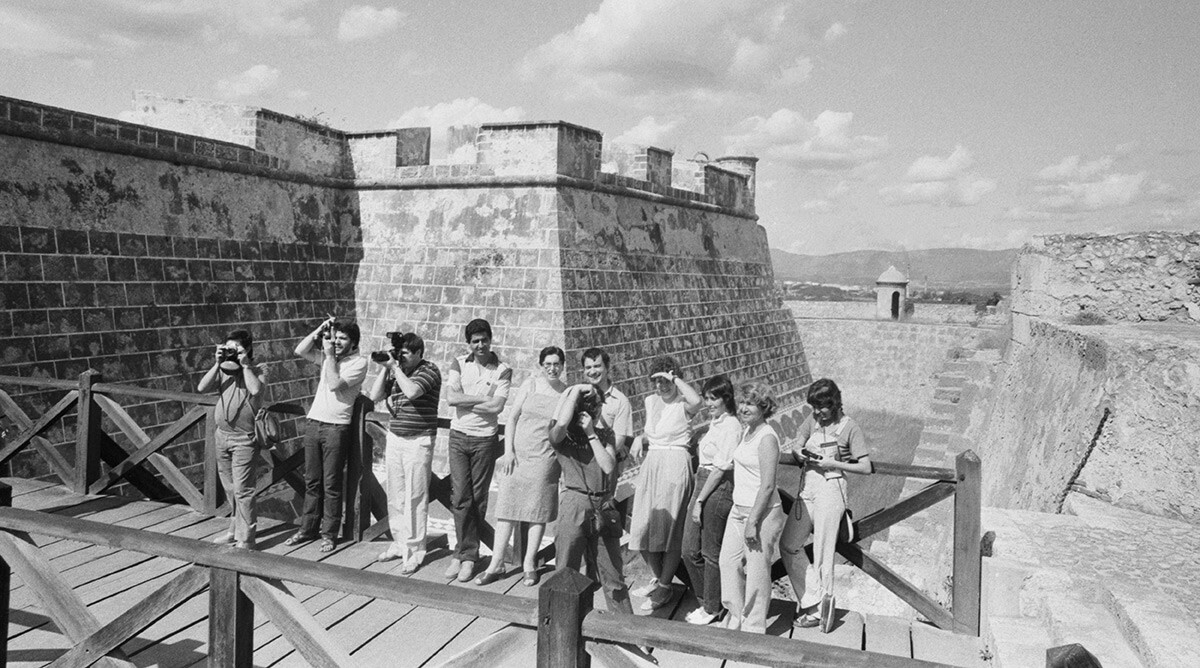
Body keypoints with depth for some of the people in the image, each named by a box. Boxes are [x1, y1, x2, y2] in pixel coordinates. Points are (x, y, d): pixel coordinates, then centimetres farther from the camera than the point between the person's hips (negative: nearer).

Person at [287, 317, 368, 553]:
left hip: (336, 427, -6)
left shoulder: (359, 362, -7)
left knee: (331, 485, 1)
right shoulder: (327, 356, 12)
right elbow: (300, 351, 4)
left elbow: (335, 385, -17)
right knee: (312, 481, 12)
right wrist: (319, 331, -3)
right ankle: (308, 529, 22)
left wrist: (330, 355, -13)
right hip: (314, 423, 6)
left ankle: (329, 533, 11)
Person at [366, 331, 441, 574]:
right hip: (394, 438, 6)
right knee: (395, 497, 10)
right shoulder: (395, 371, 10)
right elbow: (374, 396, 7)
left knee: (415, 499, -2)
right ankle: (399, 543, 22)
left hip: (418, 442, -6)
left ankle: (415, 551, 6)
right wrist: (386, 368, -1)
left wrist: (394, 367, -14)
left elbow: (411, 391, -24)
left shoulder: (429, 370, -8)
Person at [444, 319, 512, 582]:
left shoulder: (502, 370, -2)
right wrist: (483, 398, -11)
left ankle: (464, 553, 15)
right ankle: (468, 553, 6)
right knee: (460, 497, -3)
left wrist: (464, 400, -10)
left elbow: (497, 406, -14)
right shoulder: (459, 364, 4)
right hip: (459, 436, 1)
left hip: (485, 439, -1)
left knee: (477, 500, 4)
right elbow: (450, 397, -9)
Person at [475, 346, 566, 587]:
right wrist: (508, 451, -3)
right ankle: (496, 564, 10)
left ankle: (529, 564, 16)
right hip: (517, 455, 1)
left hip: (545, 458, -1)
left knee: (538, 511, 5)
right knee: (507, 507, 2)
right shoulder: (530, 385, 4)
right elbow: (512, 418, 4)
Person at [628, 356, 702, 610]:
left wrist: (674, 378, -24)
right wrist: (640, 439, 4)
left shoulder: (683, 403, -10)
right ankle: (657, 577, 30)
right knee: (642, 528, 9)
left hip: (675, 464, -7)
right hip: (651, 464, 7)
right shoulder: (650, 401, 11)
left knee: (669, 530, 0)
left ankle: (664, 589, 14)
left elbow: (697, 401, -36)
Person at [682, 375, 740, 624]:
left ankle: (712, 609, 22)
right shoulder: (714, 423, 12)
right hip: (703, 486, 9)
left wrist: (700, 501, -15)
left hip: (718, 491, -9)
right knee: (690, 550, 13)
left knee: (711, 553, 5)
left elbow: (720, 468, -17)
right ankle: (706, 601, 30)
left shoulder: (730, 427, -16)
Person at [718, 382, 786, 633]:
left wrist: (753, 522, -20)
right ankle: (736, 618, 31)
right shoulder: (747, 430, 10)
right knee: (728, 561, 14)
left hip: (762, 512, -9)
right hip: (739, 509, 9)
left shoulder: (767, 438, -18)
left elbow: (767, 486, -21)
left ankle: (754, 629, 16)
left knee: (756, 571, 2)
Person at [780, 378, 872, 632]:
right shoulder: (813, 419, 7)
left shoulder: (849, 427, -8)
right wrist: (800, 453, -9)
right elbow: (796, 445, 15)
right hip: (807, 486, 7)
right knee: (788, 546, 8)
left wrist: (831, 463, -17)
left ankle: (821, 607, 12)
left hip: (831, 489, -7)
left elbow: (865, 467, -9)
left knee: (822, 552, -2)